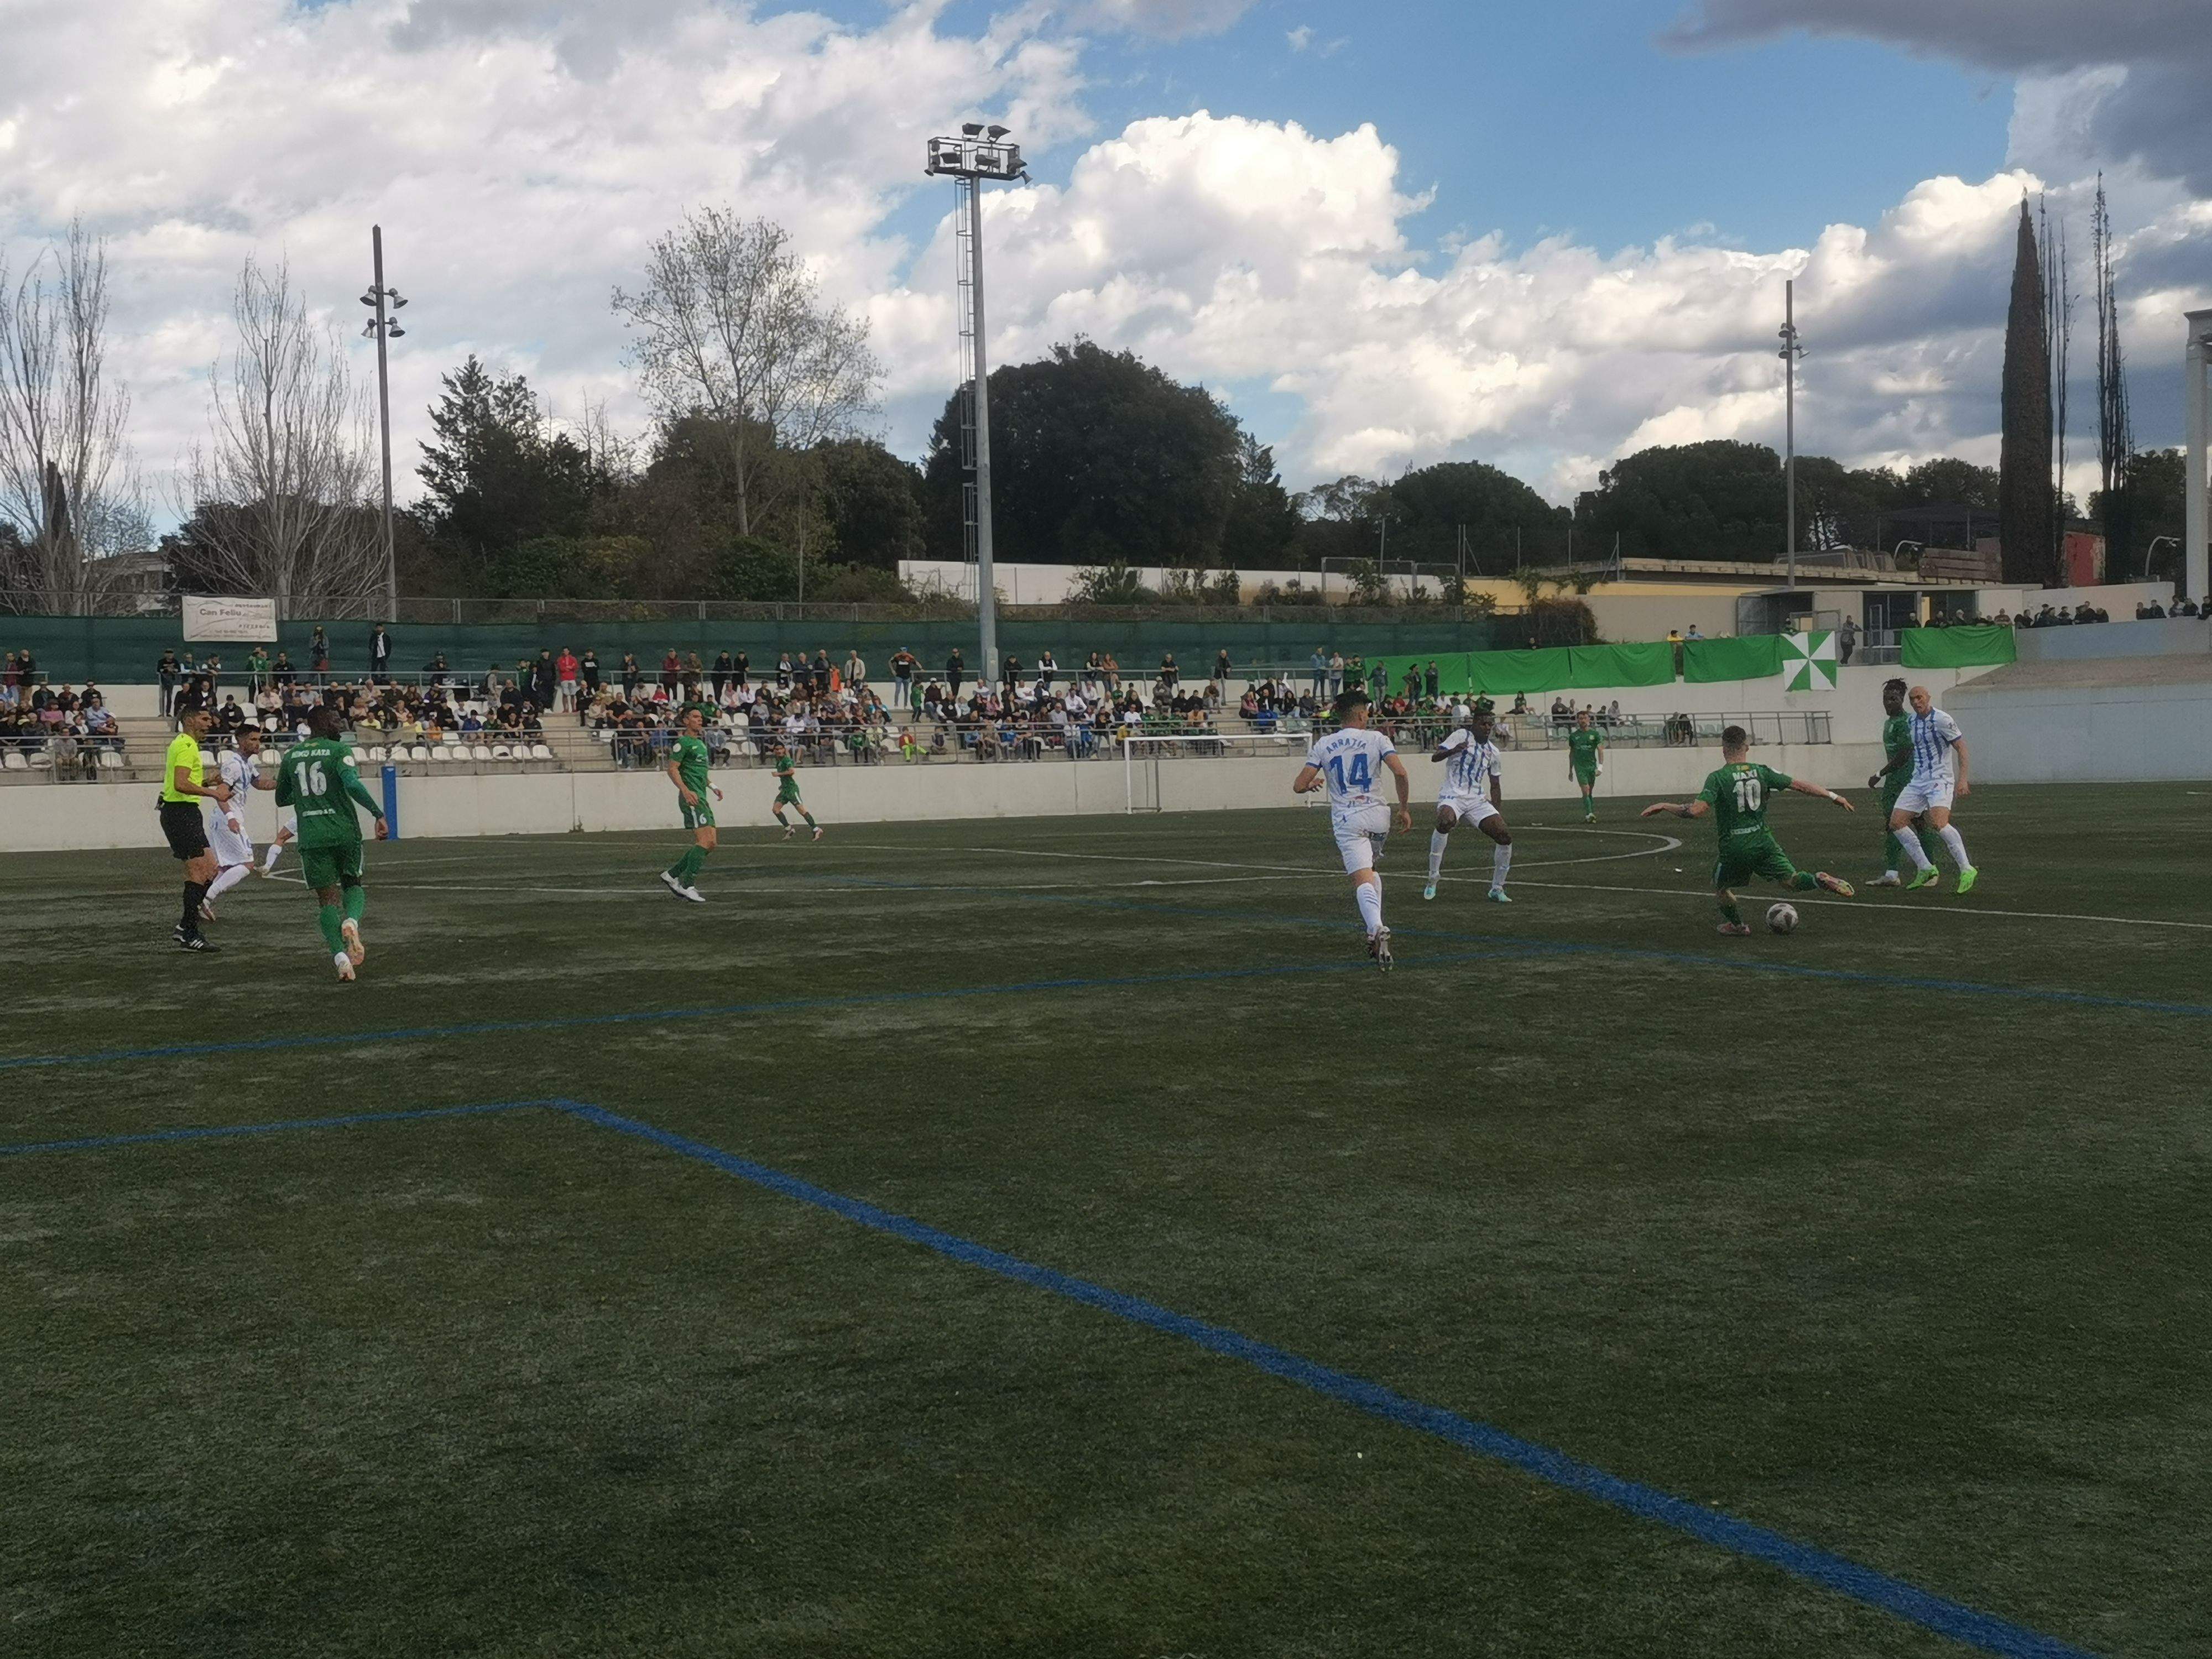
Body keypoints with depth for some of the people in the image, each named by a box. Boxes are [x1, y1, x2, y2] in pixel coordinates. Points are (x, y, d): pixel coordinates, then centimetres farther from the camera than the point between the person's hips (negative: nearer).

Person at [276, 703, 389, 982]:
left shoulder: (291, 755, 12)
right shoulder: (338, 750, -3)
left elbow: (281, 799, 20)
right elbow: (353, 784, -20)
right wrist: (378, 814, -19)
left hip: (311, 836, 2)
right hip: (344, 831, -2)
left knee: (327, 898, 5)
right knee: (353, 884, 17)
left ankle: (340, 955, -13)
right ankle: (351, 921, -16)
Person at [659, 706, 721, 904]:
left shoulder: (701, 743, 23)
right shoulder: (683, 742, -5)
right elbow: (672, 769, -12)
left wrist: (712, 788, 21)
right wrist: (686, 791, -24)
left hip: (702, 798, 10)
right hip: (691, 797, -10)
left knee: (709, 844, 5)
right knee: (705, 840, -19)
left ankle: (671, 875, 12)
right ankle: (687, 886, -17)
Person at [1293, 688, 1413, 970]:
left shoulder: (1322, 746, 6)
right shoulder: (1376, 739, 3)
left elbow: (1299, 787, 3)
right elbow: (1400, 772, -10)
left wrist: (1314, 783, 27)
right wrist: (1404, 808, 3)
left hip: (1347, 821, -1)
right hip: (1378, 815, 1)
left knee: (1362, 879, -13)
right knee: (1370, 871, 25)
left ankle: (1377, 928, -40)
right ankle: (1374, 932, 15)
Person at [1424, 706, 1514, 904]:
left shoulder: (1492, 751, 16)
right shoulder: (1462, 735, 0)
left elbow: (1495, 784, 25)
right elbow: (1435, 758, -10)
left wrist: (1496, 809, 16)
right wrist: (1453, 750, -29)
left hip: (1477, 800, 6)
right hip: (1453, 796, -6)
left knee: (1505, 838, -7)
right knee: (1445, 822, -38)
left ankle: (1497, 890, 10)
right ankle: (1433, 880, -24)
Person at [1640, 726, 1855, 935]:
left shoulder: (1717, 778, -11)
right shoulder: (1762, 772, 0)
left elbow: (1697, 810, -21)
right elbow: (1799, 785, 3)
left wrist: (1664, 806, -9)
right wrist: (1834, 796, 13)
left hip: (1733, 848, -3)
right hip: (1764, 843, 3)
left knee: (1721, 888, 22)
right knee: (1791, 880, 7)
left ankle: (1737, 925, 30)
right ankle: (1820, 880, -21)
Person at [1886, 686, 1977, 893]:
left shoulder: (1942, 720, -10)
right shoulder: (1912, 721, 12)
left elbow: (1961, 748, -10)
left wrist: (1962, 780, -19)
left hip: (1940, 780, -8)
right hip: (1917, 781, 8)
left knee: (1938, 823, -28)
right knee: (1896, 823, -1)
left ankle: (1967, 870, -21)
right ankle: (1925, 869, 8)